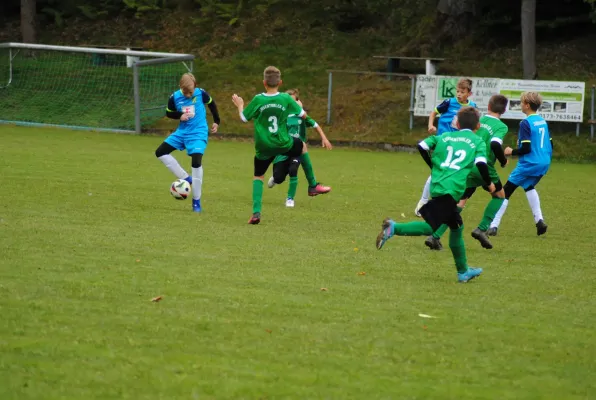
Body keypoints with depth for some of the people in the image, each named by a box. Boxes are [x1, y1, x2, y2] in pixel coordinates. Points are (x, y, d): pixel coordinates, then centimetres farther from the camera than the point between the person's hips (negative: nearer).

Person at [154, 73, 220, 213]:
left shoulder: (201, 94, -13)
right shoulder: (174, 97, -9)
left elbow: (211, 104, 7)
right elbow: (169, 113, 6)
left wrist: (216, 121, 12)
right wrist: (180, 116, -14)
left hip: (198, 134, -4)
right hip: (182, 132, 4)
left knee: (196, 162, -21)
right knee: (160, 152, -4)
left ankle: (196, 202, -9)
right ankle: (186, 179, 4)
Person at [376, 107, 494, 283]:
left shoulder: (445, 136, 21)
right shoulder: (478, 142, 9)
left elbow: (422, 146, 10)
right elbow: (481, 164, -6)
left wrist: (433, 166, 24)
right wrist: (489, 184, 10)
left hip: (437, 186, 6)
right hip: (452, 188, -6)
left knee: (456, 227, 18)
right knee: (430, 227, -3)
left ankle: (463, 271, 25)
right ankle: (394, 228, -22)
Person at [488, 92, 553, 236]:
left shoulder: (526, 123, -14)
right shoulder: (543, 121, 10)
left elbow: (526, 148, -18)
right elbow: (550, 145, 14)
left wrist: (512, 152, -3)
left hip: (529, 163, -8)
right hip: (544, 163, 8)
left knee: (505, 192, -1)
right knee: (529, 186, 31)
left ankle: (494, 226, -6)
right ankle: (539, 221, 17)